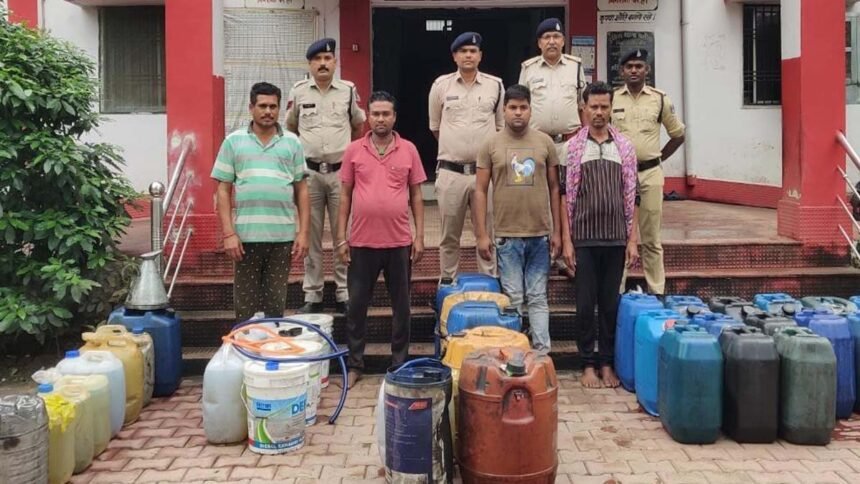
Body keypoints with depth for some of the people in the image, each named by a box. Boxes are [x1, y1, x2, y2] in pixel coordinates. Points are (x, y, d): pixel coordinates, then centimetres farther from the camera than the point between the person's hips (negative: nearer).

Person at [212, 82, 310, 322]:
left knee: (276, 303, 9)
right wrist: (228, 233, -6)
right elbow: (223, 190, 3)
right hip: (246, 235, -1)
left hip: (283, 235, 1)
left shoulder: (291, 142, 8)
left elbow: (301, 189, 8)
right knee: (245, 304, 5)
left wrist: (303, 232, 1)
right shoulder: (233, 141, 4)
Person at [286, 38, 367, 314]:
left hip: (340, 171, 0)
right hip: (309, 172, 0)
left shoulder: (348, 90, 4)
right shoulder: (298, 92, 4)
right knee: (310, 235, 4)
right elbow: (290, 129, 17)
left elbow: (358, 125, 18)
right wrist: (299, 155, 14)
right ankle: (312, 295, 12)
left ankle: (344, 293, 11)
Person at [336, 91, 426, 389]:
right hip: (362, 242, 0)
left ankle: (400, 364, 21)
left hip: (399, 242, 0)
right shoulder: (354, 150, 2)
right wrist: (341, 238, 0)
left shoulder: (408, 150, 2)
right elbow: (345, 195, 5)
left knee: (401, 306, 9)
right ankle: (355, 365, 19)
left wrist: (419, 236, 0)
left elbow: (416, 196, 6)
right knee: (357, 305, 7)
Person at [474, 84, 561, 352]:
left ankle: (542, 352, 13)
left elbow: (554, 188, 8)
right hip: (507, 235, -1)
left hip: (540, 234, 1)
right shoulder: (490, 145, 1)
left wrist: (557, 231, 5)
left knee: (538, 298, 7)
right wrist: (482, 234, -4)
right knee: (512, 298, 6)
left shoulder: (545, 142, 5)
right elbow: (481, 191, 1)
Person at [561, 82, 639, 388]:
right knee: (586, 302, 3)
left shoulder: (624, 147, 6)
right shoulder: (573, 147, 1)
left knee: (611, 302, 7)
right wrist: (566, 240, -5)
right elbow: (566, 196, 0)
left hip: (615, 237, 2)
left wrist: (632, 239, 1)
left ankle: (607, 363, 19)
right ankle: (588, 365, 15)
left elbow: (630, 197, 6)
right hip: (584, 237, -1)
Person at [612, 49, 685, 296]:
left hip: (650, 174, 0)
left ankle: (657, 292, 13)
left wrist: (659, 157, 9)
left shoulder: (660, 100, 4)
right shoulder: (611, 99, 2)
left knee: (651, 239, 5)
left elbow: (678, 134, 14)